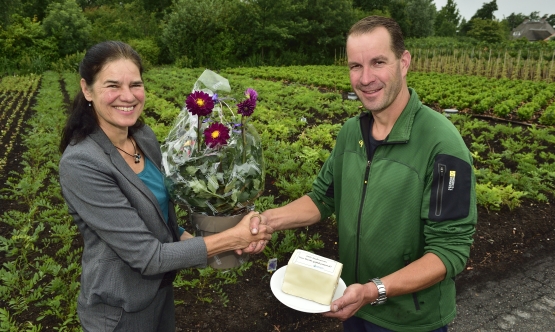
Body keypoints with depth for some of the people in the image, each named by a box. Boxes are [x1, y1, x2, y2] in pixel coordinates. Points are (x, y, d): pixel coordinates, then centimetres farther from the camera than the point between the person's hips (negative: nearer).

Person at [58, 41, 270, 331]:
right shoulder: (81, 163, -27)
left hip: (160, 288, 6)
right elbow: (147, 255, -27)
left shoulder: (144, 137, -6)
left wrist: (188, 239, -12)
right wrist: (233, 238, -24)